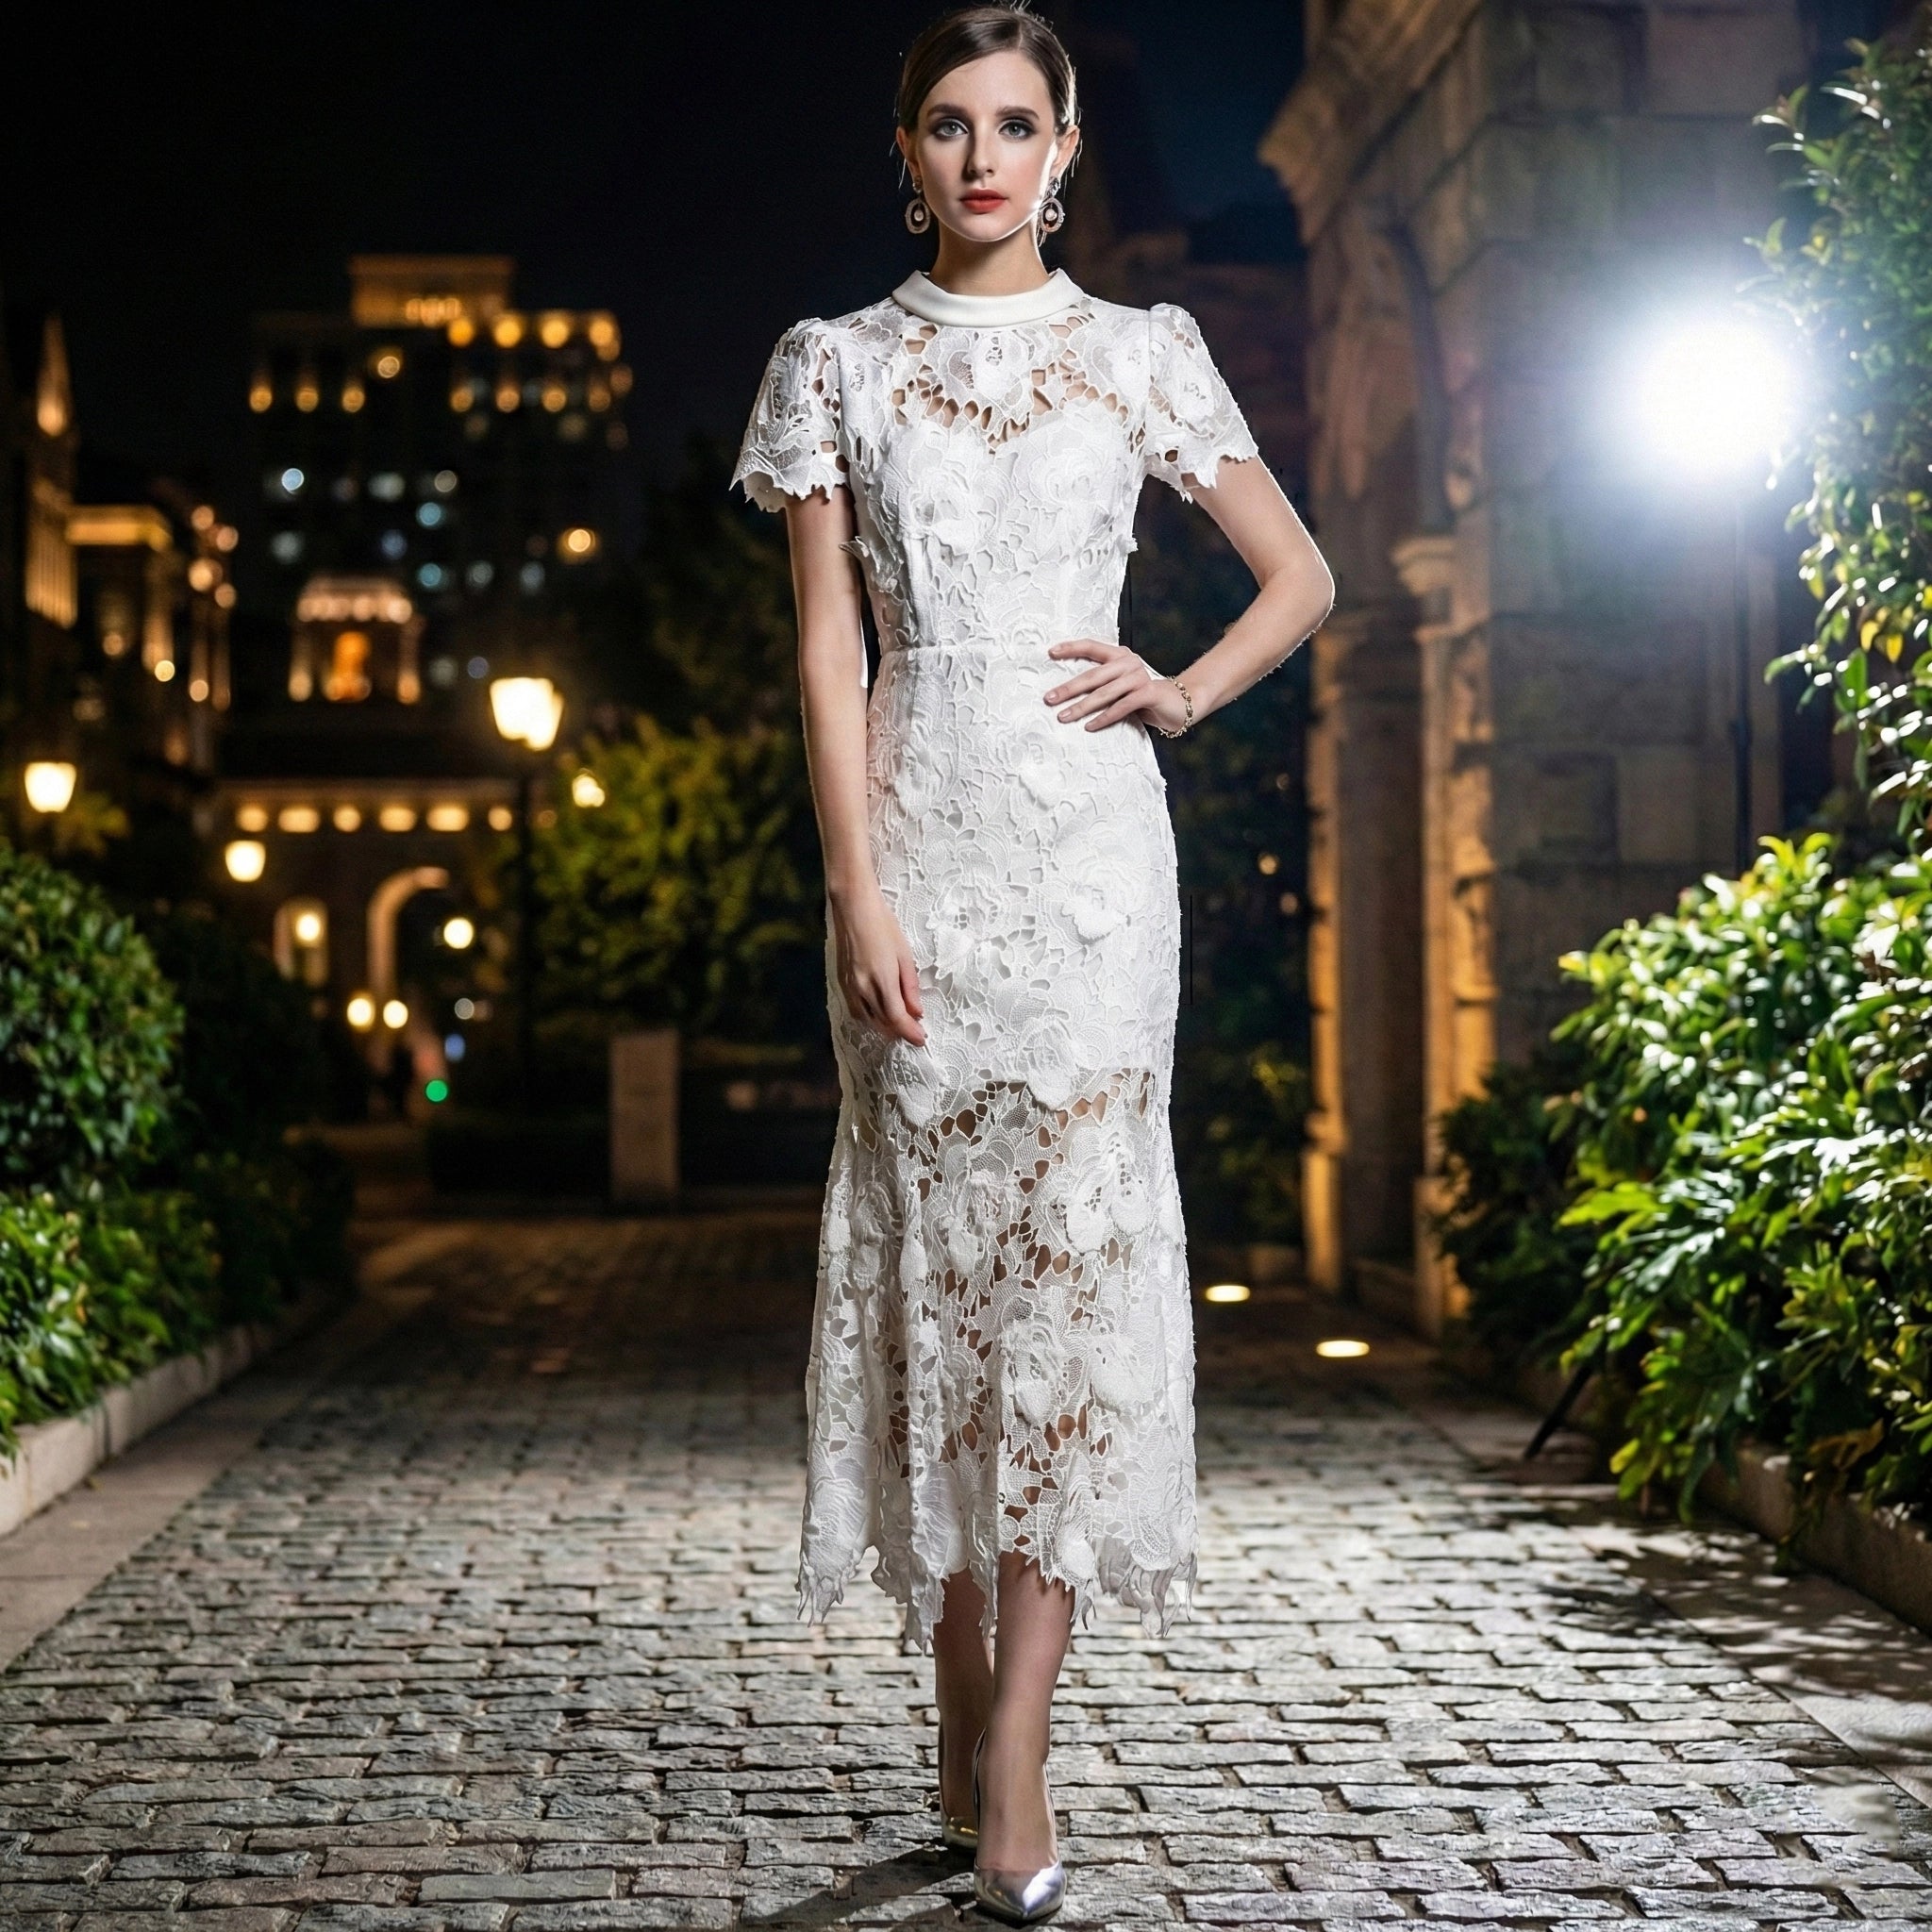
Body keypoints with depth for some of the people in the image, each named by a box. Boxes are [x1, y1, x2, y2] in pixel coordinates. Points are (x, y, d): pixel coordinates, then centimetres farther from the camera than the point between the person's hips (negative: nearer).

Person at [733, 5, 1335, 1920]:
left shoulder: (1138, 354, 10)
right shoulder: (837, 363, 9)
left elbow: (1301, 575, 17)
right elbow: (828, 647, 2)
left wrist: (1184, 692, -1)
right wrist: (858, 894, -7)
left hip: (1088, 832, 0)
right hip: (917, 830, 1)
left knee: (1071, 1247, -8)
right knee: (932, 1255, 0)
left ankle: (1013, 1749, -8)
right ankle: (963, 1724, 10)